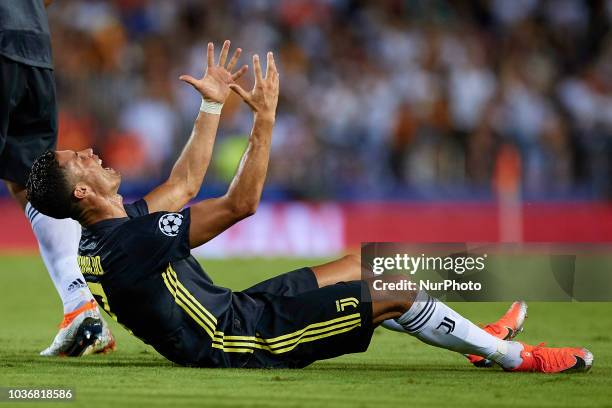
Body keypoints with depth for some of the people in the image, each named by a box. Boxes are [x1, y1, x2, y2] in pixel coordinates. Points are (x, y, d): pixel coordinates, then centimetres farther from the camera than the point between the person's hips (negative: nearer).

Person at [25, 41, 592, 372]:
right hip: (243, 341, -10)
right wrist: (264, 117, -23)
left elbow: (183, 185, 15)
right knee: (394, 290, -6)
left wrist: (212, 105, 17)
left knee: (357, 269, 18)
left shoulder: (99, 239, 2)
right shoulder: (131, 239, -29)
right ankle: (515, 356, 10)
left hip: (233, 315, 10)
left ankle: (477, 337, 30)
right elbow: (240, 204, -26)